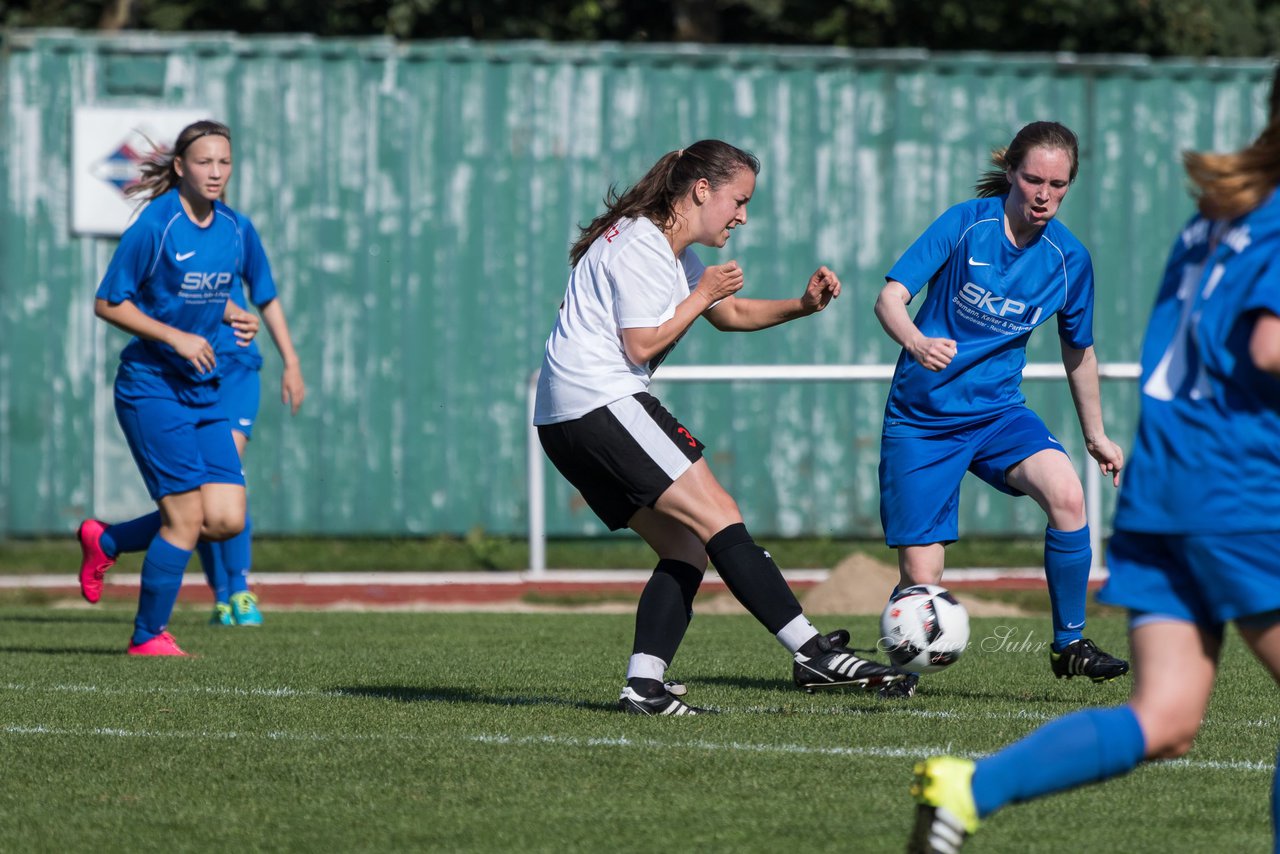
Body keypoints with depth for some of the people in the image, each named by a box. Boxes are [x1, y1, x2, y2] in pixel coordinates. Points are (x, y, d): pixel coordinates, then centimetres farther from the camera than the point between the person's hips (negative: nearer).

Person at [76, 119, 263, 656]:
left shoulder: (236, 229, 6)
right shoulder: (154, 227, -14)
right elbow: (107, 304, -10)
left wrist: (234, 318, 0)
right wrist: (176, 337, -18)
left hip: (203, 391, 7)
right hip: (150, 387, -7)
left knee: (227, 520, -3)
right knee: (186, 517, -9)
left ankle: (106, 541, 20)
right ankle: (148, 636, 9)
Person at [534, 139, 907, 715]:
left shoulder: (673, 250, 22)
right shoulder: (640, 246, -10)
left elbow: (730, 314, 31)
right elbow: (642, 345, -14)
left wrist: (803, 306, 16)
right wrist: (702, 295, -3)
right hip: (600, 402, -11)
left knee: (686, 548, 5)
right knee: (719, 519, -15)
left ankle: (644, 686, -3)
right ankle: (811, 653, -21)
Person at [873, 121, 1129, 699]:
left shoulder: (1068, 259, -2)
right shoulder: (966, 223, -12)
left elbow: (1078, 350, 15)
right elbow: (890, 297, -18)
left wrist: (1095, 435, 20)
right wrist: (917, 343, -40)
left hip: (998, 411, 2)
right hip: (922, 418, -2)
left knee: (1066, 493, -28)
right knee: (921, 577, -7)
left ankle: (1069, 644, -11)